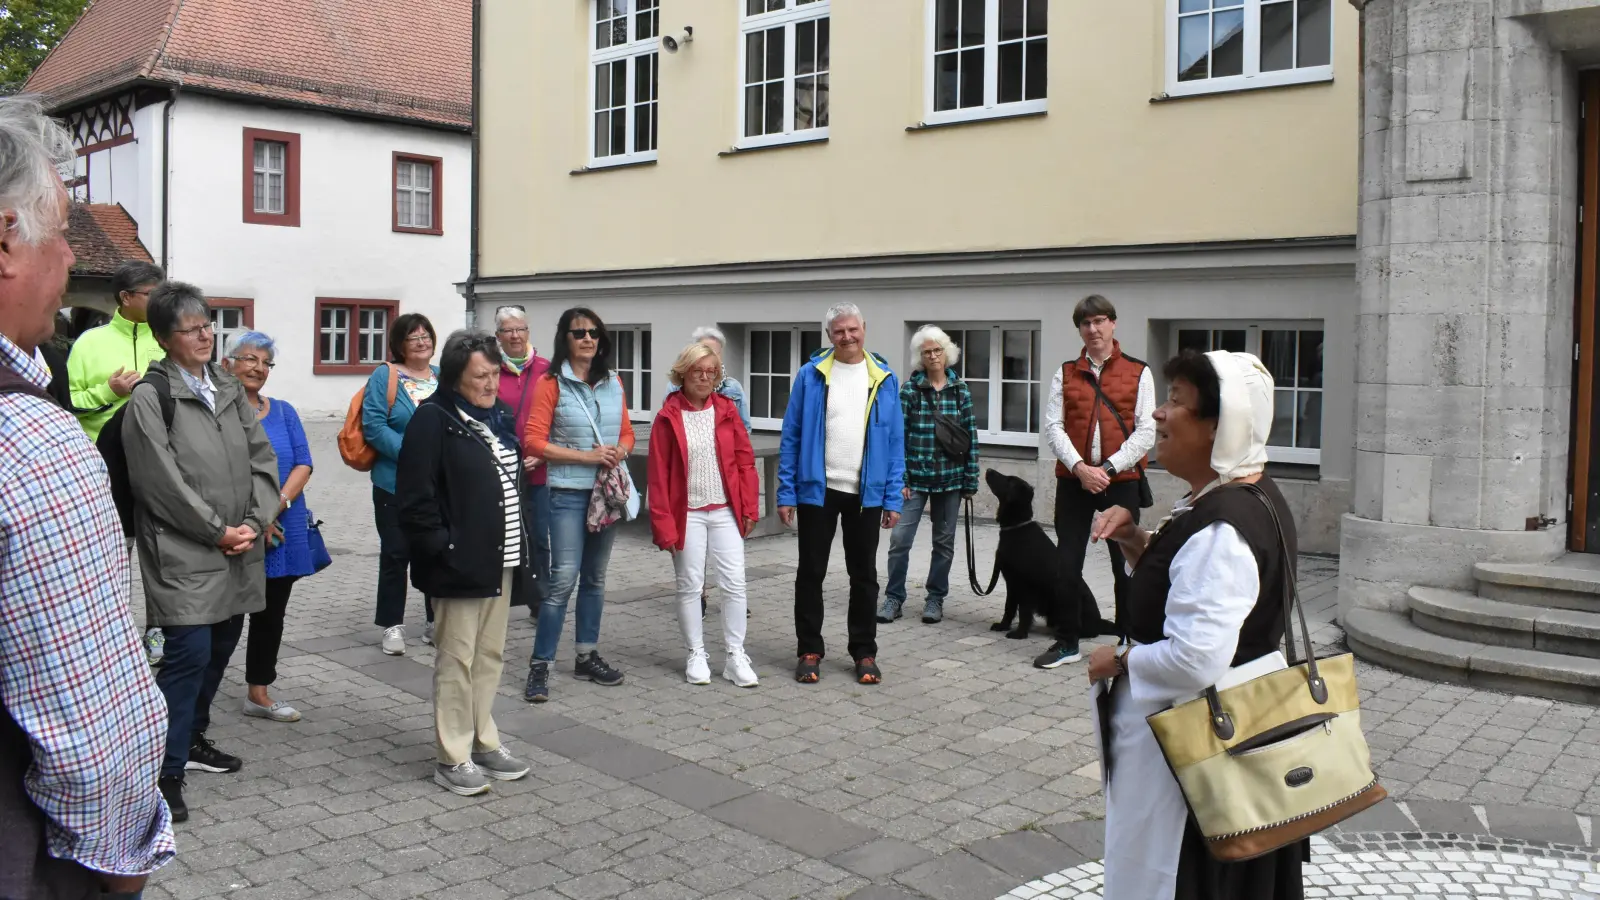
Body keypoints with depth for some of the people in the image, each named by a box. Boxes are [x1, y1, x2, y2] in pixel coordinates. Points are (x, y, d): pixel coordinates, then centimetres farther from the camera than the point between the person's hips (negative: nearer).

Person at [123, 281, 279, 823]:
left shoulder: (229, 389, 11)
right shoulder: (149, 397, -8)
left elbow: (262, 460, 9)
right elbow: (162, 482, -14)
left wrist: (254, 523, -4)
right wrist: (218, 531, -13)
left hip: (238, 550, 7)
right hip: (183, 554, -7)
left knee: (222, 647, 16)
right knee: (189, 654, -9)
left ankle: (193, 739, 34)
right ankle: (166, 773, 1)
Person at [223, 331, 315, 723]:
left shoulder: (283, 412, 10)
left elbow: (303, 463, 2)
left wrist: (278, 504, -13)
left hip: (282, 532, 5)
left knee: (271, 613, 12)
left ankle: (258, 692, 24)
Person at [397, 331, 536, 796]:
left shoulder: (500, 417, 13)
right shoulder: (433, 420, -11)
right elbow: (414, 497, -16)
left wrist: (521, 545, 14)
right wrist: (440, 550, -17)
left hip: (500, 562, 8)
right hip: (459, 565, -8)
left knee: (490, 655, 15)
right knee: (456, 659, 0)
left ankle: (484, 742, 27)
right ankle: (453, 758, 11)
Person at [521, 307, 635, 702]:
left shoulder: (613, 383, 9)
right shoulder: (551, 384, -5)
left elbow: (627, 433, 16)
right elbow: (533, 441, -11)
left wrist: (621, 451, -8)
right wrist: (586, 456, -16)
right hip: (569, 492, -5)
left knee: (595, 577, 13)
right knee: (563, 578, -11)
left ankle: (588, 656, 25)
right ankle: (540, 666, -3)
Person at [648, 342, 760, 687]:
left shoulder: (727, 410, 3)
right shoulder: (668, 417, -4)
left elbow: (745, 461, 5)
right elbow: (659, 475, -4)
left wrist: (749, 508, -1)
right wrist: (664, 524, -8)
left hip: (726, 512, 2)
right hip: (687, 514, -2)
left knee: (735, 584, 1)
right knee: (690, 586, 6)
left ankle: (735, 656, 11)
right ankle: (696, 655, 19)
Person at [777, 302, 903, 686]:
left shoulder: (884, 378, 2)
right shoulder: (811, 375, -2)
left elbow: (895, 442, 3)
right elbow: (791, 436, -2)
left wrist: (893, 499, -2)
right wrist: (786, 493, -7)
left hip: (867, 493, 1)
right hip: (817, 489, -1)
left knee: (864, 576, 10)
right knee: (810, 574, 7)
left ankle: (865, 652, 22)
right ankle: (809, 651, 19)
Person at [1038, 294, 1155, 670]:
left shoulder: (1138, 373, 2)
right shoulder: (1065, 374, 8)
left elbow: (1146, 431, -4)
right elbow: (1053, 426, 0)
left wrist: (1108, 468, -14)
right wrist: (1080, 467, -14)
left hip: (1121, 481, -2)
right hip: (1073, 480, 2)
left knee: (1126, 565, 5)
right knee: (1067, 563, 4)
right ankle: (1067, 642, 16)